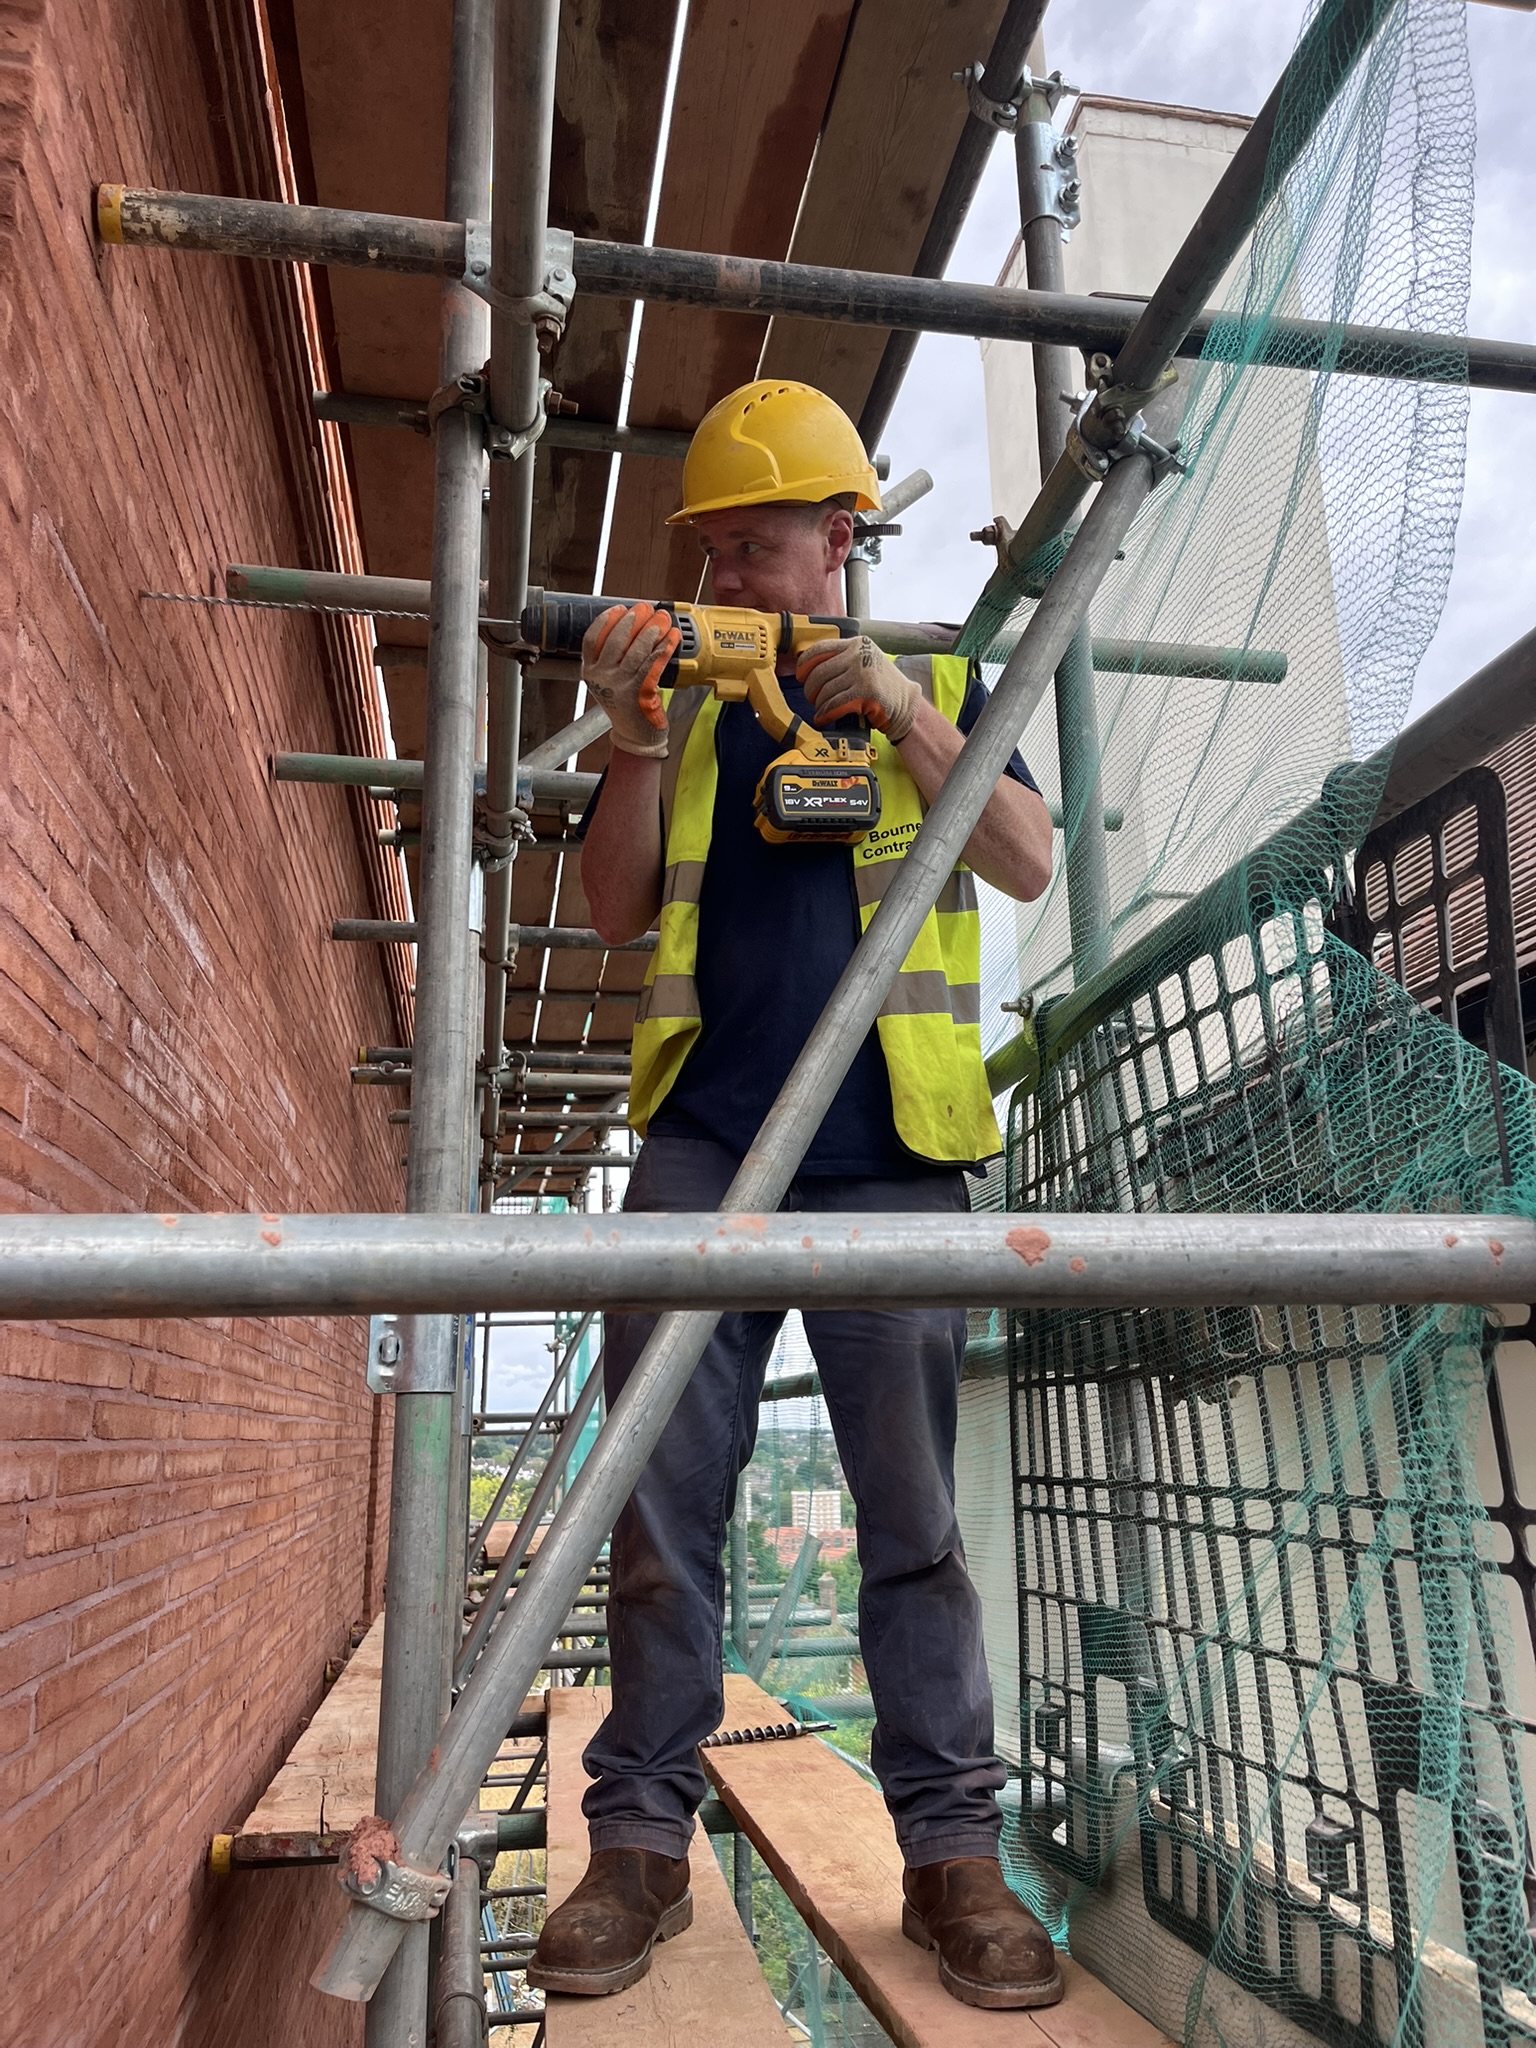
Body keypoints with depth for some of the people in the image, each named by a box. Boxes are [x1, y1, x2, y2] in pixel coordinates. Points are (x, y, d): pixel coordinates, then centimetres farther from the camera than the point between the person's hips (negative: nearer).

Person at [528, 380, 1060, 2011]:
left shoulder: (932, 680, 15)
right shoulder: (692, 694, 17)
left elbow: (1028, 863, 0)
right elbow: (617, 909, 8)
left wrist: (903, 712, -10)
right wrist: (634, 734, -5)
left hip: (888, 1150, -1)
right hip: (702, 1140, 2)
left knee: (913, 1504, 2)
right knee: (665, 1488, 2)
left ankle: (951, 1846, 14)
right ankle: (642, 1838, 14)